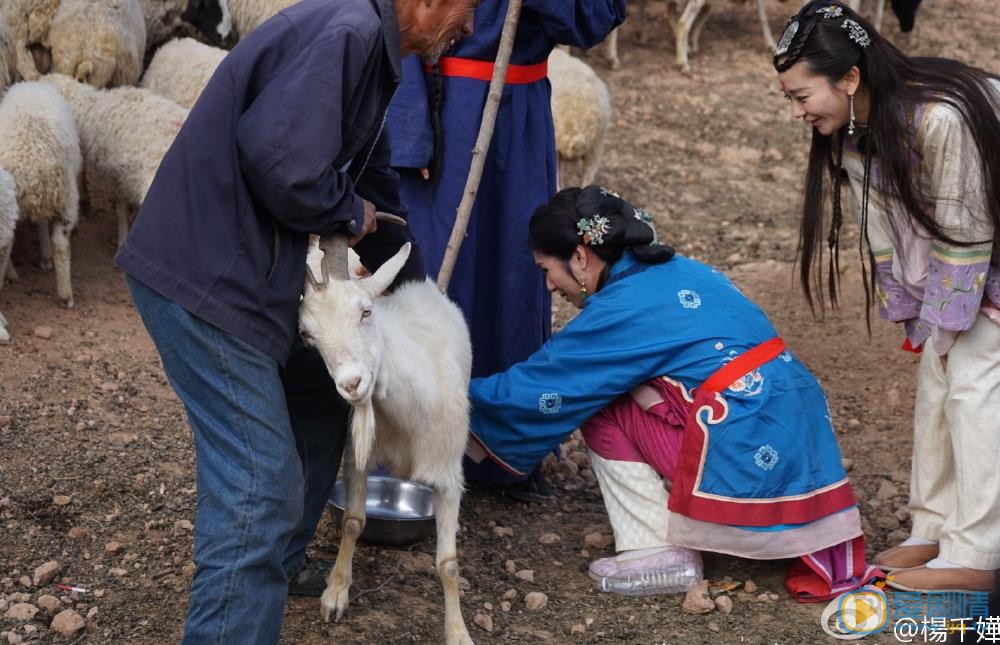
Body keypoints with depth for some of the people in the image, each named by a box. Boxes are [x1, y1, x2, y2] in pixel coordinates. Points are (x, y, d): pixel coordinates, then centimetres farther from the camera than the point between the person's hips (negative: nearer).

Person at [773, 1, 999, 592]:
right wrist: (915, 316, -1)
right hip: (951, 237, 8)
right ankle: (936, 528, 16)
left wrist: (945, 324, -17)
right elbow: (884, 227, -4)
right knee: (937, 375, 7)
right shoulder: (851, 129, -11)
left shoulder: (940, 119, -36)